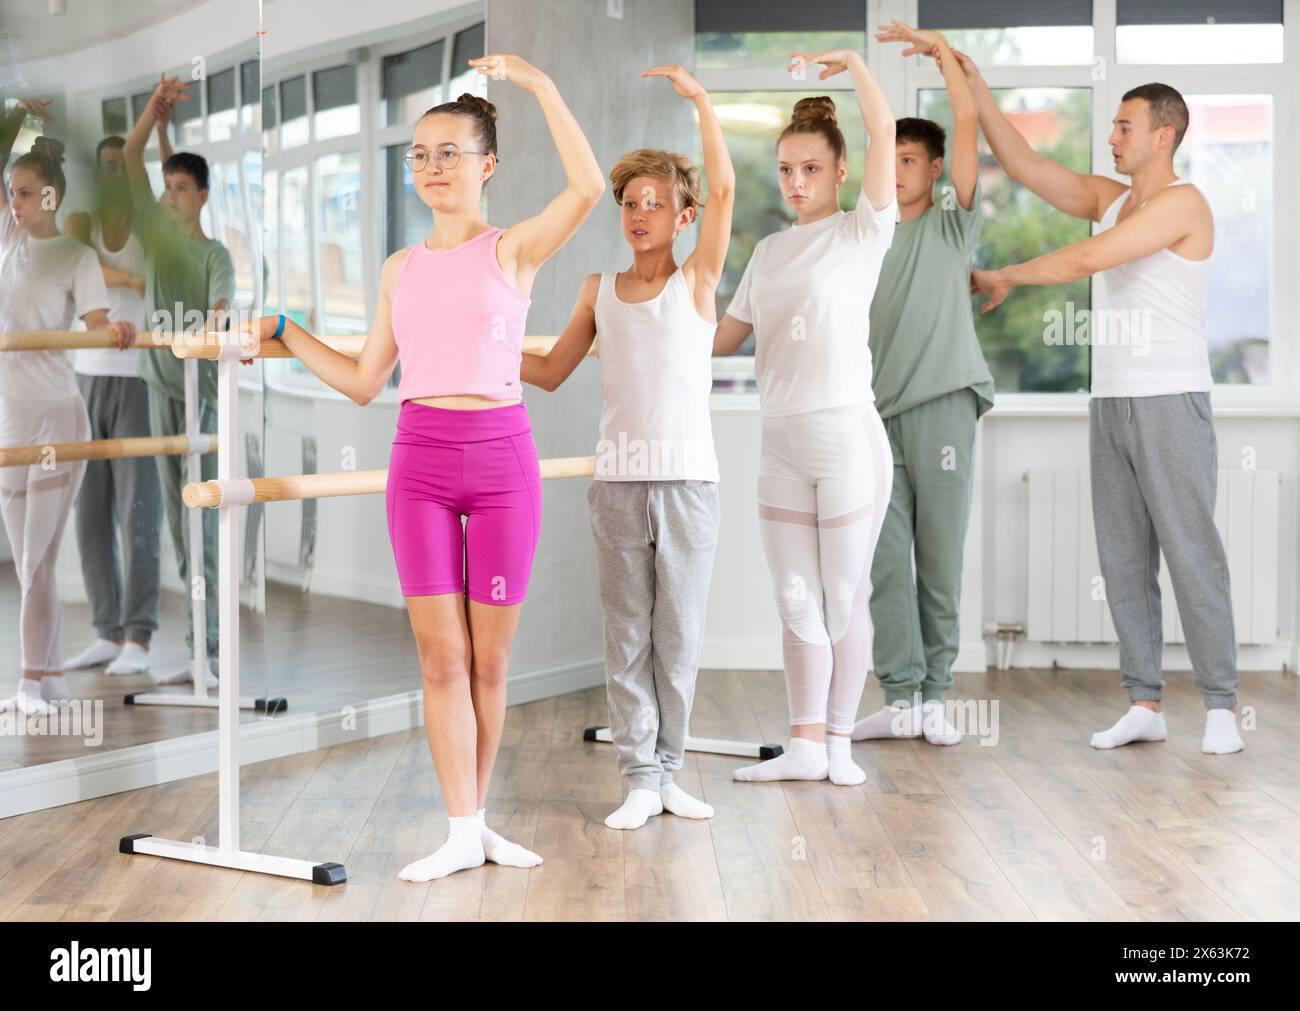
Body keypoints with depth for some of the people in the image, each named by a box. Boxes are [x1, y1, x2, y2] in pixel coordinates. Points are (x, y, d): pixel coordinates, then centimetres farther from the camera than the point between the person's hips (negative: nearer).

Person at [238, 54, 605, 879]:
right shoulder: (401, 269, 13)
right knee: (442, 658, 0)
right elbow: (364, 383, 16)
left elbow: (589, 189, -19)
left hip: (502, 456, -3)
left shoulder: (513, 250, 1)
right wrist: (284, 331, 13)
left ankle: (477, 817, 19)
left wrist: (539, 84, -16)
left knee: (489, 659, 5)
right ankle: (463, 834, 6)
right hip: (420, 459, 3)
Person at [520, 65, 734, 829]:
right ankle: (641, 779, 10)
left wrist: (700, 99, -17)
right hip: (619, 481, 2)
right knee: (626, 637, 4)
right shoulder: (600, 290, 10)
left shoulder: (696, 283, 2)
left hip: (689, 481, -2)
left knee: (680, 636, 6)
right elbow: (550, 373, 16)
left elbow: (724, 190, -11)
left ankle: (669, 769, 18)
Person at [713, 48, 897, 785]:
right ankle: (806, 745, 10)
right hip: (781, 443, 5)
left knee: (845, 597, 2)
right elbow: (722, 339, 16)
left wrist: (851, 61, -12)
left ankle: (840, 741, 12)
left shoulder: (862, 232, -1)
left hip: (848, 435, -5)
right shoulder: (769, 252, 14)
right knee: (797, 601, 6)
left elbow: (884, 129, -13)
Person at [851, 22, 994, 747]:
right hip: (876, 413, 3)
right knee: (886, 560, -3)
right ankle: (901, 700, -1)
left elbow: (968, 124, -2)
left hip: (942, 407, -3)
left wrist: (940, 49, -2)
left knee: (940, 559, 0)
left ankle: (935, 698, 7)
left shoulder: (953, 227, 8)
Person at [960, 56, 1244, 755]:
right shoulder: (1109, 198, 15)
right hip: (1111, 402, 8)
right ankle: (1144, 705, 9)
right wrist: (975, 87, 3)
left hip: (1172, 402, -8)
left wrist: (1005, 277, -5)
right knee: (1123, 558, 5)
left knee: (1191, 554, -7)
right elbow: (1025, 166, 10)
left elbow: (1088, 260, -18)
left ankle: (1220, 709, -2)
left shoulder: (1183, 202, -10)